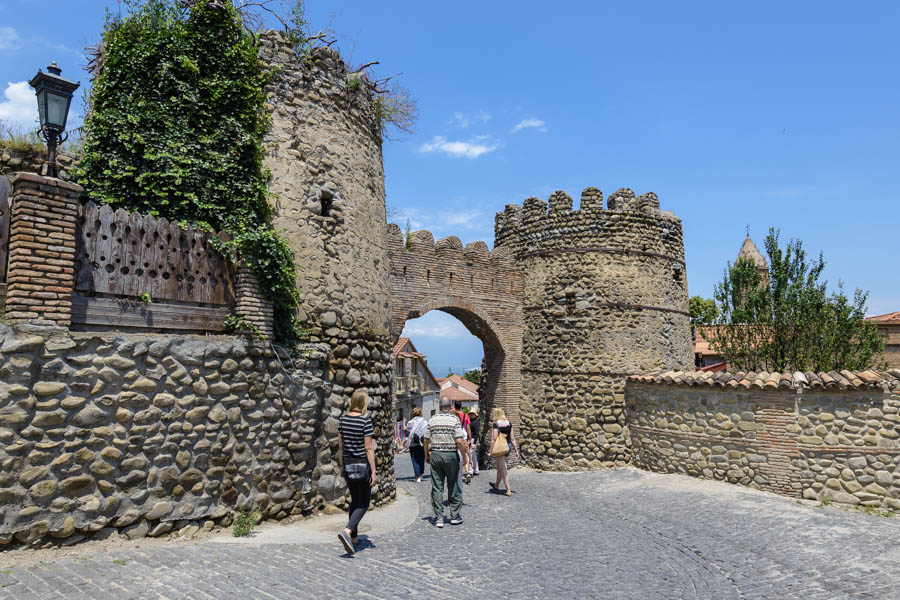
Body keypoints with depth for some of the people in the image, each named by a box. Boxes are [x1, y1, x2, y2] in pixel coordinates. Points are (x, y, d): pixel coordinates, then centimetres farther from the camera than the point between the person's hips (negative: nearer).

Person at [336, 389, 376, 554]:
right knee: (363, 503, 4)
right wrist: (373, 472, -11)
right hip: (362, 465, -6)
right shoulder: (365, 421, -16)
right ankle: (347, 531, -17)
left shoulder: (343, 419, 2)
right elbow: (368, 448, -15)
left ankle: (354, 536, 28)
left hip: (348, 465, 6)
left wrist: (342, 466, 18)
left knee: (354, 500, 20)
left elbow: (340, 445, 8)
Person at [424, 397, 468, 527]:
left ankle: (439, 518, 8)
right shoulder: (454, 419, -8)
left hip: (435, 454, 2)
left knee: (437, 487, 7)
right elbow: (459, 441, -14)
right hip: (451, 455, -2)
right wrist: (464, 456, -1)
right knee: (453, 487, 11)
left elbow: (426, 440, 4)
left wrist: (426, 455, 17)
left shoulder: (432, 420, 2)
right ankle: (454, 516, 18)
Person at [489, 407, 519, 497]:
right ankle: (496, 485, 40)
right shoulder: (509, 423, 5)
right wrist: (516, 450, 9)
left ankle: (508, 490, -1)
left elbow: (494, 439, -18)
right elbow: (512, 438, 6)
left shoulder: (496, 424, -13)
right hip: (508, 446, 7)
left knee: (503, 469, 1)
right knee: (499, 466, 24)